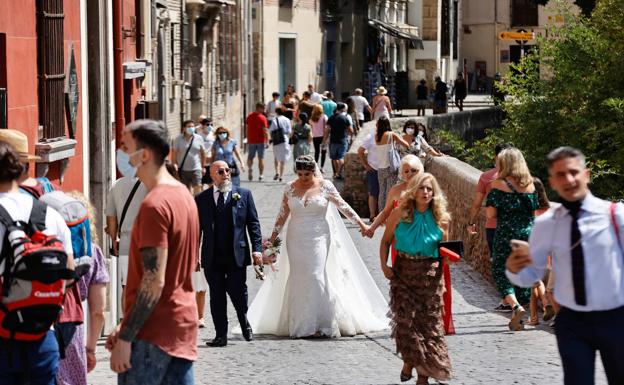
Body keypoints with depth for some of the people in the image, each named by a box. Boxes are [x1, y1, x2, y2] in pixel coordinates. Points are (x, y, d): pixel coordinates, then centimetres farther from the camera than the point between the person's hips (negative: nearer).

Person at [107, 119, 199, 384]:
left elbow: (154, 282, -21)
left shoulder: (154, 205, -16)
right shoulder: (183, 195, 13)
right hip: (183, 324, 9)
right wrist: (126, 327, 19)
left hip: (154, 332, -9)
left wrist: (125, 338, -19)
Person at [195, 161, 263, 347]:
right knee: (216, 296, 4)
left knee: (238, 292, -1)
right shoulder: (201, 199, 7)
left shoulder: (243, 194, 5)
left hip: (237, 254, -1)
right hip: (212, 257, 1)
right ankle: (221, 335, 12)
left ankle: (244, 322, 29)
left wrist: (257, 248, -5)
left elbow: (253, 223, 4)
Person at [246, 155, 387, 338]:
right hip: (296, 240, 3)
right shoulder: (290, 188, 4)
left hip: (319, 239, -3)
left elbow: (343, 206, -1)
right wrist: (273, 238, 8)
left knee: (316, 276, -12)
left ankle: (320, 324, -8)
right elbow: (283, 215, 9)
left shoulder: (325, 186, -2)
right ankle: (299, 326, 5)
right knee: (298, 279, 0)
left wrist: (361, 224, -6)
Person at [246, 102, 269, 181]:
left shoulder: (249, 116, 4)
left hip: (251, 140, 3)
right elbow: (265, 131, -14)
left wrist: (248, 139, 17)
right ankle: (261, 175, 6)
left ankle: (250, 168, -14)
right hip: (261, 141, -3)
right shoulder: (262, 118, -11)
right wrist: (267, 141, -8)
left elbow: (247, 129, 9)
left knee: (250, 157, 13)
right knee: (261, 158, 5)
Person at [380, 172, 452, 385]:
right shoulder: (400, 214, -4)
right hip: (403, 271, -1)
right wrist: (384, 265, -6)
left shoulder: (440, 218, -1)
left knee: (429, 322, 1)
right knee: (405, 318, -8)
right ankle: (409, 360, 17)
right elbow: (386, 240, 5)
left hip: (430, 274, 1)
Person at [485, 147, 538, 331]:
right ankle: (518, 317, 14)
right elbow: (534, 211, 10)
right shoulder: (530, 185, 5)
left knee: (500, 271, 5)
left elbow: (490, 213, -10)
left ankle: (515, 305, -16)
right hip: (527, 233, 4)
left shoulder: (499, 185, -7)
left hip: (505, 235, -4)